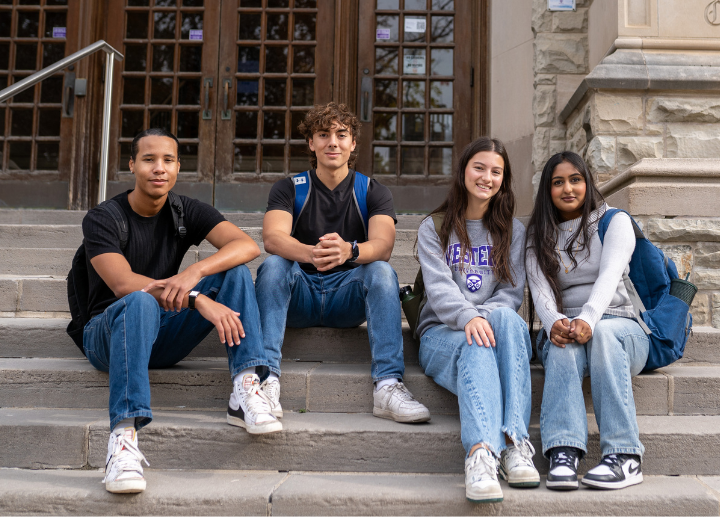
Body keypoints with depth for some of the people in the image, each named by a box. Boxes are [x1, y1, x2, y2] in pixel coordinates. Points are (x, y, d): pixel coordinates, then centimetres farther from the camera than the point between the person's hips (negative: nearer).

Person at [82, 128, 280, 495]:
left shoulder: (186, 212, 3)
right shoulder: (101, 219, -7)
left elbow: (247, 246, -13)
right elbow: (123, 284, -24)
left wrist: (195, 272, -32)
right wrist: (198, 300, -35)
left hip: (163, 335, 4)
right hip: (108, 333, -4)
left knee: (235, 272, -15)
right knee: (141, 302, -39)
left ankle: (245, 389, -29)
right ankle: (123, 436, -47)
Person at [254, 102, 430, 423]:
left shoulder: (374, 193, 4)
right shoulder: (289, 189, 3)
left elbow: (382, 246, -16)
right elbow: (272, 238, -18)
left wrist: (349, 250, -41)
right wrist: (310, 253, -41)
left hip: (348, 299, 0)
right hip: (299, 298, 0)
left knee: (382, 270, -28)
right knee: (273, 264, -28)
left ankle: (388, 386, -37)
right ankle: (266, 380, -38)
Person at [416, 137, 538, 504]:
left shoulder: (512, 232, 17)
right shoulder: (434, 228, 10)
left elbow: (512, 292, 5)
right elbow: (438, 286, -7)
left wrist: (485, 315, -18)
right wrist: (467, 317, -29)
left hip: (494, 327, 2)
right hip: (442, 333, -1)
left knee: (506, 318, -35)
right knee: (476, 347, -37)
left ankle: (515, 442, -45)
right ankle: (481, 453, -59)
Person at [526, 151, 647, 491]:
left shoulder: (614, 221, 7)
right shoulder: (540, 236, 15)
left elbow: (610, 275, -13)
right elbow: (540, 290, -1)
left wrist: (588, 318, -34)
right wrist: (553, 322, -27)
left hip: (620, 325, -1)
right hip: (563, 325, 1)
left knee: (602, 333, -37)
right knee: (564, 344, -35)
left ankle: (624, 456, -42)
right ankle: (563, 453, -50)